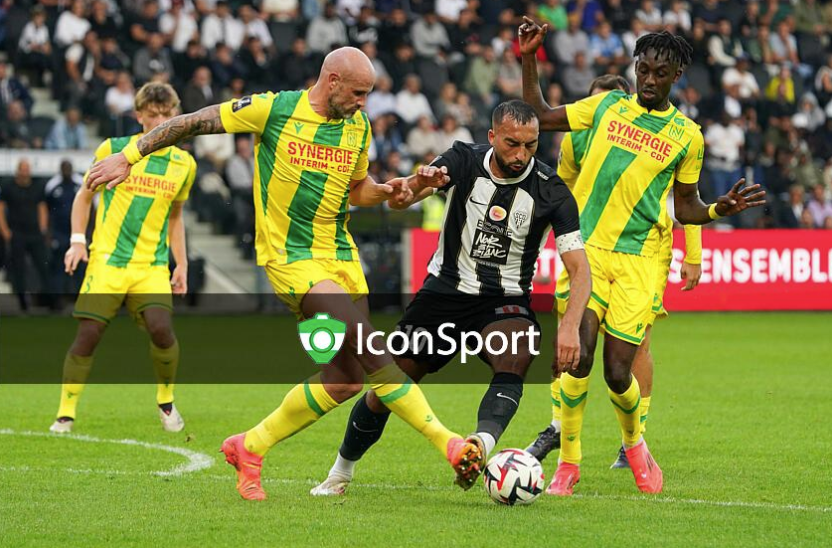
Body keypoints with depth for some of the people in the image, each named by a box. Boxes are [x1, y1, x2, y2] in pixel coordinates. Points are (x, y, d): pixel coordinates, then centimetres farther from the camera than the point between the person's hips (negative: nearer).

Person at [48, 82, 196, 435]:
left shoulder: (184, 164, 9)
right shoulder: (112, 150, 0)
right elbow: (84, 196, 11)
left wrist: (181, 264, 17)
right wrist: (78, 241, 0)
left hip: (152, 266, 1)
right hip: (106, 260, -1)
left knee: (161, 328, -20)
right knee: (88, 334, -9)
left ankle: (166, 401, 5)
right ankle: (65, 415, 3)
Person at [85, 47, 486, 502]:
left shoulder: (358, 126, 9)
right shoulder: (273, 109, -9)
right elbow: (193, 122, -1)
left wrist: (388, 191, 2)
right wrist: (127, 157, 1)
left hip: (341, 255, 7)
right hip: (289, 257, -7)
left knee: (346, 380, 0)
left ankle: (250, 447, 17)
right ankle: (446, 443, -20)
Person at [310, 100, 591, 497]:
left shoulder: (551, 191, -12)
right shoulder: (464, 160, -9)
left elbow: (579, 268, -15)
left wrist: (571, 327, -32)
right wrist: (416, 185, -48)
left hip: (504, 301, -1)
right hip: (445, 291, 1)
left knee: (519, 354, -36)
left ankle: (482, 445, -54)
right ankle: (340, 474, 26)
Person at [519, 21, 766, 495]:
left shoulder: (687, 136, 7)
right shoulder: (607, 106, 9)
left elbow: (686, 206, 14)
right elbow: (541, 116, 16)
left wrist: (721, 209, -6)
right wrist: (529, 60, 7)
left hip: (638, 260, 0)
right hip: (587, 248, 0)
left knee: (618, 373, -5)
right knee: (579, 358, -13)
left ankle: (634, 443, 28)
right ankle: (568, 464, 4)